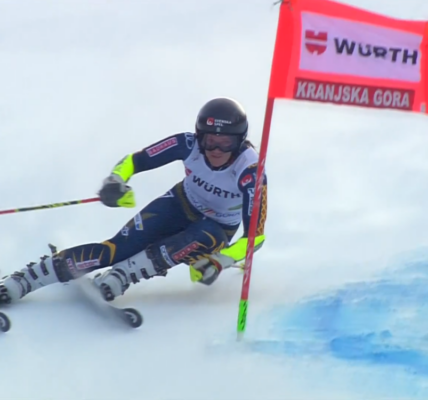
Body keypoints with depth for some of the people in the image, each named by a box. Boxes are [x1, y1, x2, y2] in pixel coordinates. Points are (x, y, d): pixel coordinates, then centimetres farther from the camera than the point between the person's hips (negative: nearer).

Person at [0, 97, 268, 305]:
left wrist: (220, 261, -39)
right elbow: (135, 161, -15)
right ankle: (22, 281, -25)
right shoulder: (188, 145, -24)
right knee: (120, 248, -21)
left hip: (218, 228, -1)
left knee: (204, 241, -39)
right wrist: (116, 181, -35)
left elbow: (255, 235, -27)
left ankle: (117, 278, -38)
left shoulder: (250, 171, -31)